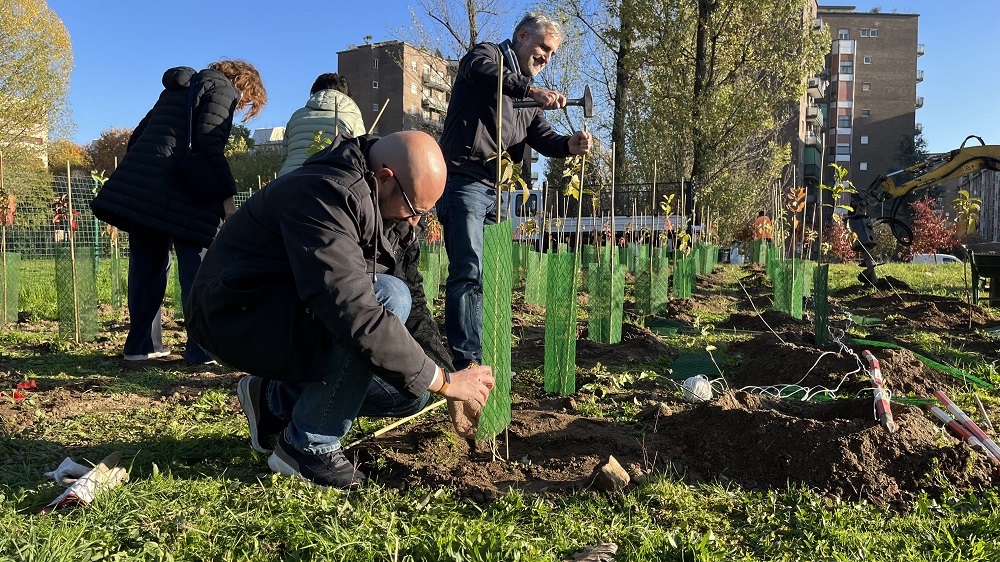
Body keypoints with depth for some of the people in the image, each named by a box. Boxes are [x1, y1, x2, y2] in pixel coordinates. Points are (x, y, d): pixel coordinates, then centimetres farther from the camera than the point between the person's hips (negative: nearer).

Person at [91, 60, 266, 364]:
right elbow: (209, 144, -11)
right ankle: (204, 348, -6)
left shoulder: (176, 88, 29)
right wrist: (227, 194, -8)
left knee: (148, 265, 14)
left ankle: (142, 344, 18)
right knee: (199, 269, -4)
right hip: (184, 195, -8)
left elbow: (137, 137, 26)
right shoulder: (222, 89, 4)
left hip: (137, 187, 8)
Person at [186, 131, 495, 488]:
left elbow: (414, 306, 4)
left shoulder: (392, 208, 1)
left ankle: (275, 399, 14)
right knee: (390, 298, -31)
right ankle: (308, 445, -14)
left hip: (298, 318, 9)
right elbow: (354, 313, -37)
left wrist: (451, 396, -1)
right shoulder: (326, 194, -28)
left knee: (412, 390, 1)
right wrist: (442, 380, -29)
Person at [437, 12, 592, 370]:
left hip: (494, 192, 9)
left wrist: (570, 145, -13)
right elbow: (480, 69, -23)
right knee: (468, 273, -16)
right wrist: (532, 91, -33)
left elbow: (542, 138, 9)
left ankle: (479, 359, 16)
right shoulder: (489, 54, 3)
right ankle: (467, 363, -15)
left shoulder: (529, 98, 23)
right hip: (463, 182, -8)